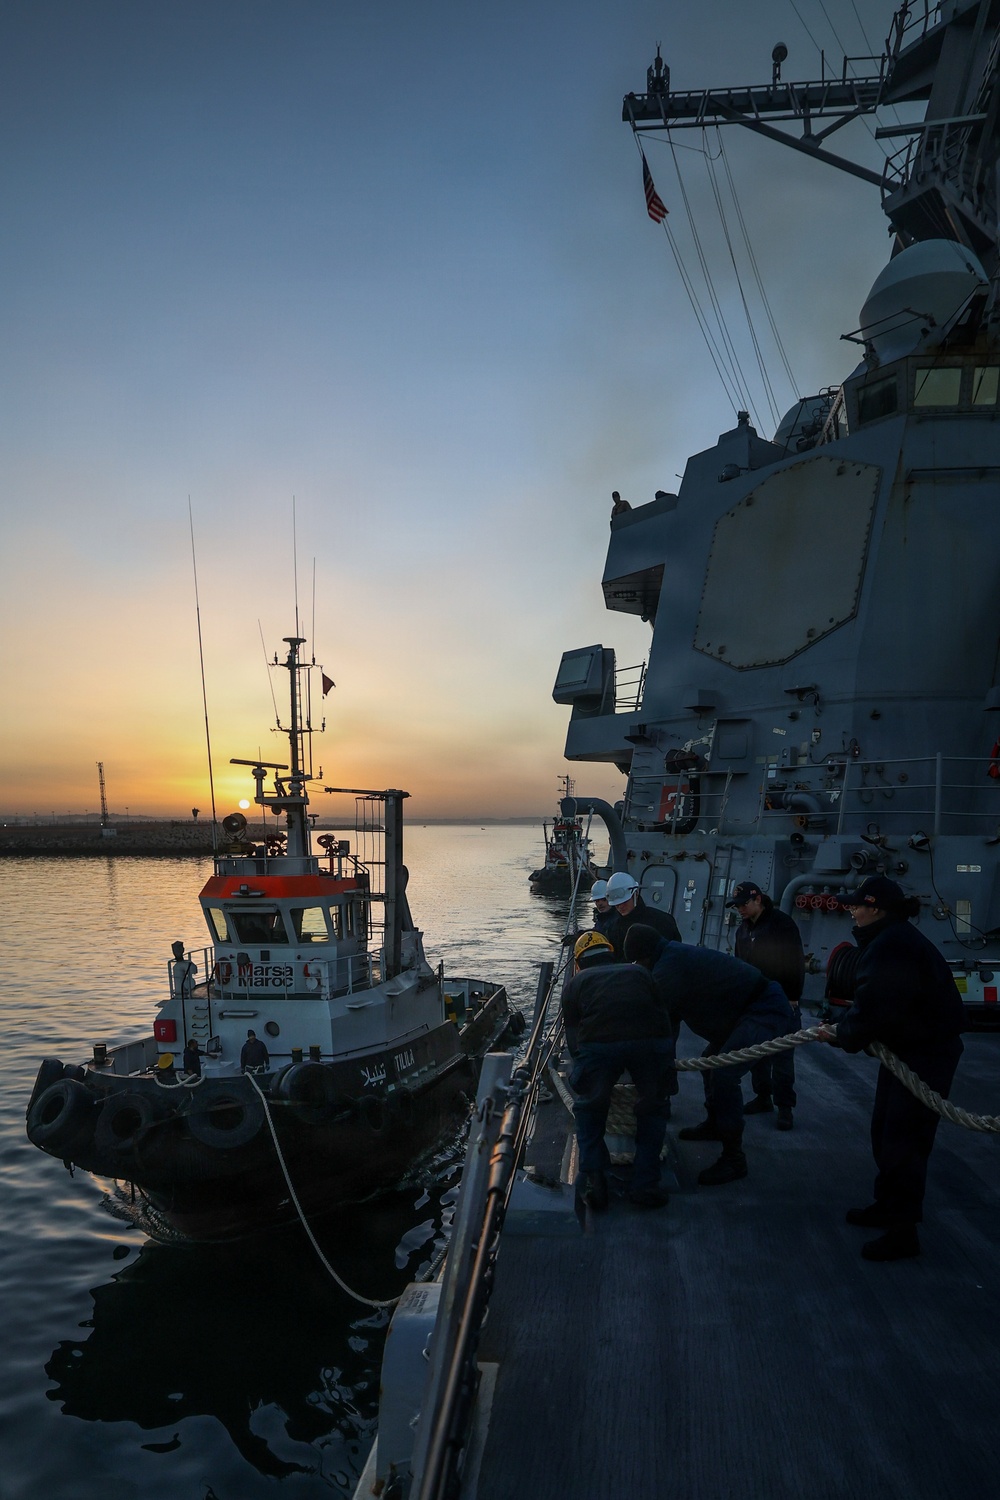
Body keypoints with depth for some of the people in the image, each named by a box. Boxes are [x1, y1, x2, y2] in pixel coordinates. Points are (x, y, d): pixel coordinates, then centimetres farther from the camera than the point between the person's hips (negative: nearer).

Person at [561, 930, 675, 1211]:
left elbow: (573, 1038, 30)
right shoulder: (640, 974, 35)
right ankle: (645, 1185, 24)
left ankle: (593, 1180, 19)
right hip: (653, 1041, 2)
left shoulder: (576, 983, 30)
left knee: (589, 1109, 27)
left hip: (598, 1044, -1)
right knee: (652, 1108, 28)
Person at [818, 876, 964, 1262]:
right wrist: (845, 1030, -4)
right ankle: (888, 1205, 35)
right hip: (908, 1048, 10)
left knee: (902, 1138, -2)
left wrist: (842, 1036, -9)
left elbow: (874, 1008, -25)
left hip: (926, 1055, -10)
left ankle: (903, 1231, 10)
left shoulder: (891, 946, -27)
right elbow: (872, 1000, 8)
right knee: (884, 1129, 19)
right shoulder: (892, 938, 6)